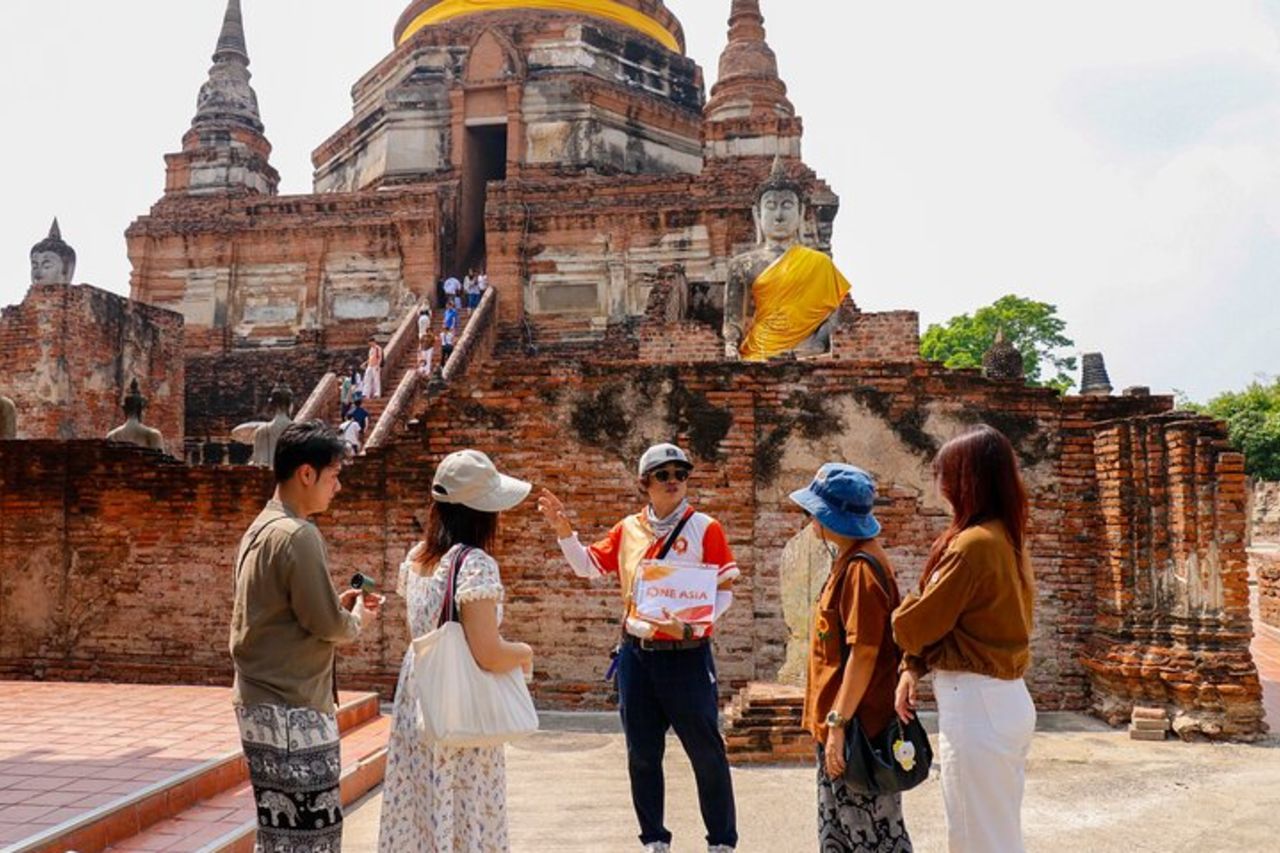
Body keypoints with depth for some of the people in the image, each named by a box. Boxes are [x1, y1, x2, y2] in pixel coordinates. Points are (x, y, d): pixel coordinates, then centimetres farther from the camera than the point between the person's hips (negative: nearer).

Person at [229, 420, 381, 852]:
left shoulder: (262, 528, 11)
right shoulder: (297, 535, -19)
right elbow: (328, 626, -19)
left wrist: (337, 605, 11)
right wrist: (357, 617, 1)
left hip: (263, 703, 10)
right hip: (292, 711, -10)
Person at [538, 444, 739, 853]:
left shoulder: (703, 527, -6)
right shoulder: (628, 528, 6)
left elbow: (724, 592, -8)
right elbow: (587, 566, 14)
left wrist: (689, 626, -21)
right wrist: (564, 531, 0)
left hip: (687, 654, -4)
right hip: (636, 654, 4)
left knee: (706, 753, 6)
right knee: (642, 754, 13)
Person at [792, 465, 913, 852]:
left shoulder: (860, 567, -19)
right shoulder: (848, 560, 11)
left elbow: (864, 653, -23)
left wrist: (838, 725, -21)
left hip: (857, 732, -10)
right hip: (837, 728, 10)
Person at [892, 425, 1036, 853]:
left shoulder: (972, 544, -20)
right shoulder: (1009, 540, 9)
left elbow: (916, 624, -13)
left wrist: (903, 609, 9)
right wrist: (914, 668, 1)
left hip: (975, 705, -9)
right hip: (1007, 698, 9)